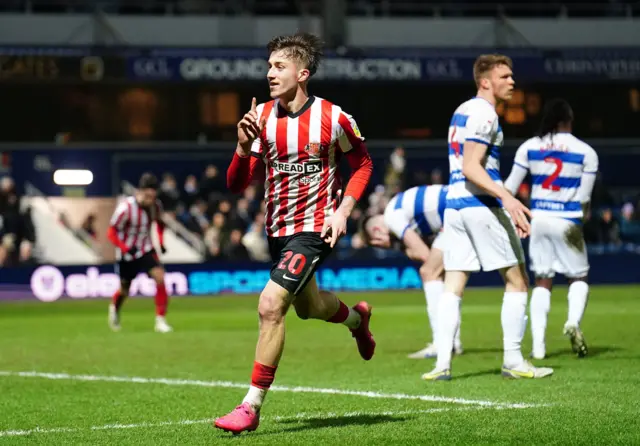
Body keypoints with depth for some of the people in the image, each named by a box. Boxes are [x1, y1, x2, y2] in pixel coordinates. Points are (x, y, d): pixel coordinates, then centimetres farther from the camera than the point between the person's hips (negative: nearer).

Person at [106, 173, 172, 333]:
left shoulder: (155, 205, -10)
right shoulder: (126, 207, -26)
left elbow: (159, 222, 13)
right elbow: (111, 233, -18)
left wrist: (161, 241, 0)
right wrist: (125, 248, -31)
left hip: (146, 250, 3)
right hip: (127, 254, -3)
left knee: (159, 277, -21)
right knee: (124, 290, 13)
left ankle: (161, 320, -14)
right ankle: (114, 308, 50)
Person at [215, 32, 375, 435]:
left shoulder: (333, 118, -13)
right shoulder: (261, 117, -3)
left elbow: (363, 164, 4)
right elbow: (237, 184, -4)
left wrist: (343, 211, -9)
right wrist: (244, 147, -23)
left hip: (315, 228, -6)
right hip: (278, 230, 6)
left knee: (271, 304, -21)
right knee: (307, 307, 26)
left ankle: (252, 406, -13)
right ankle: (357, 318, 62)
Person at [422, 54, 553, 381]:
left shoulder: (462, 111, 19)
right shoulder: (483, 113, -10)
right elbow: (471, 167, -19)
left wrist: (507, 206, 27)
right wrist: (507, 197, -28)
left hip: (453, 204, 9)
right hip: (481, 206, -9)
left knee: (452, 288, 4)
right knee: (517, 281, 2)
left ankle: (442, 364, -3)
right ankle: (513, 361, 2)